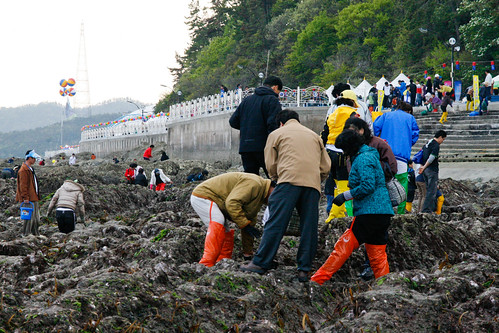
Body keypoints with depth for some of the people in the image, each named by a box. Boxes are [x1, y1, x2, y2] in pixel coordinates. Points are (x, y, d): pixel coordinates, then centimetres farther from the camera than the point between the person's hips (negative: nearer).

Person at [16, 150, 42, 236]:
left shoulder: (30, 169, 18)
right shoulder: (23, 170, -14)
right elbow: (23, 185, -18)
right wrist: (25, 197, -21)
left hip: (34, 198, 10)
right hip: (28, 200, -10)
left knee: (36, 218, 12)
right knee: (30, 217, -9)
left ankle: (36, 233, 19)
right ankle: (26, 234, -3)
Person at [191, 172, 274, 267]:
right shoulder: (253, 183, -23)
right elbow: (232, 203, -32)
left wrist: (248, 253, 16)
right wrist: (245, 224, -28)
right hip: (202, 196, -11)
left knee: (227, 233, 10)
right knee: (218, 223, -29)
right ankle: (206, 264, -34)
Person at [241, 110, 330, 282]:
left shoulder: (276, 134, 19)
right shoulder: (314, 135, 30)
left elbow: (271, 164, 11)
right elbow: (326, 166, 20)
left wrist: (277, 180, 26)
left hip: (289, 180, -3)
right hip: (313, 184, 4)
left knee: (275, 223, -5)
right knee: (309, 227, 4)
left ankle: (260, 263, -6)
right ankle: (304, 269, 3)